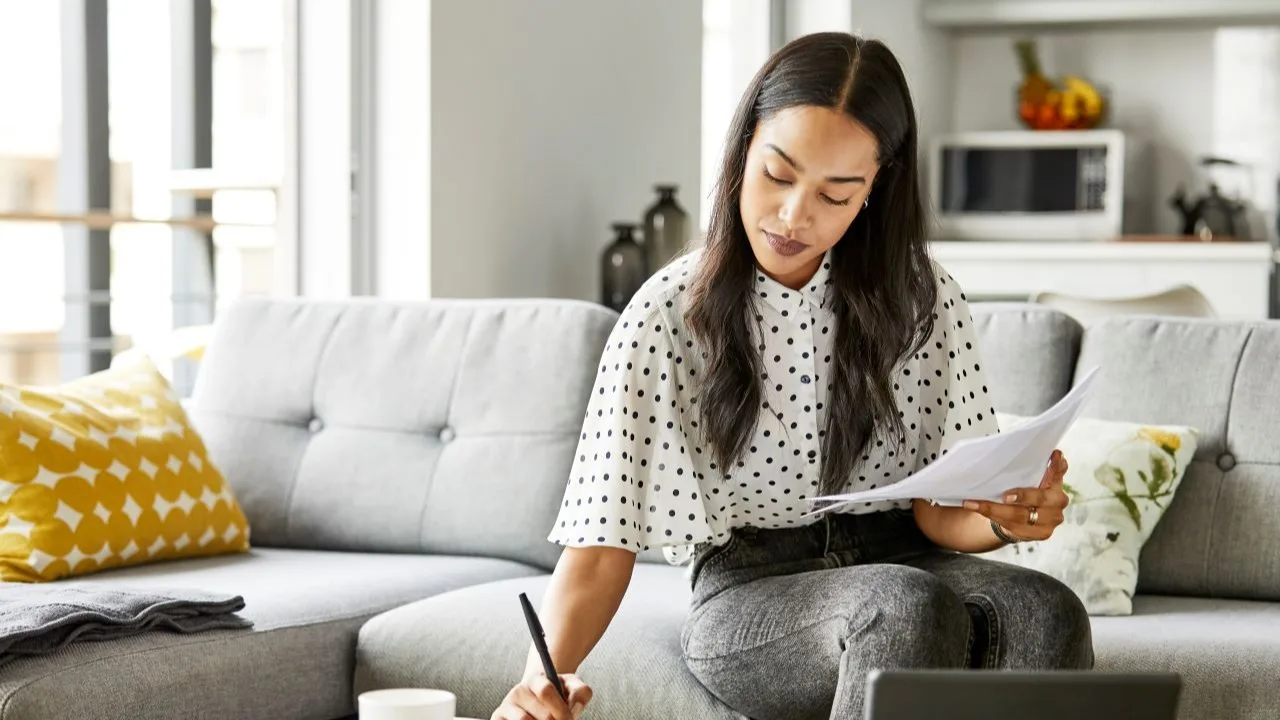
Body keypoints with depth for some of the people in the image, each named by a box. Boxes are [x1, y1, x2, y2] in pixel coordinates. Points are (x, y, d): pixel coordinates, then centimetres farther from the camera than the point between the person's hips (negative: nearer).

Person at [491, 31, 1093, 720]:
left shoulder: (923, 301, 1)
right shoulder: (669, 315, -7)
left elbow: (942, 513, 0)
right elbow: (603, 541, -11)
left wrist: (1007, 516, -25)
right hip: (748, 594, -3)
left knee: (1044, 612, -33)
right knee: (912, 608, -37)